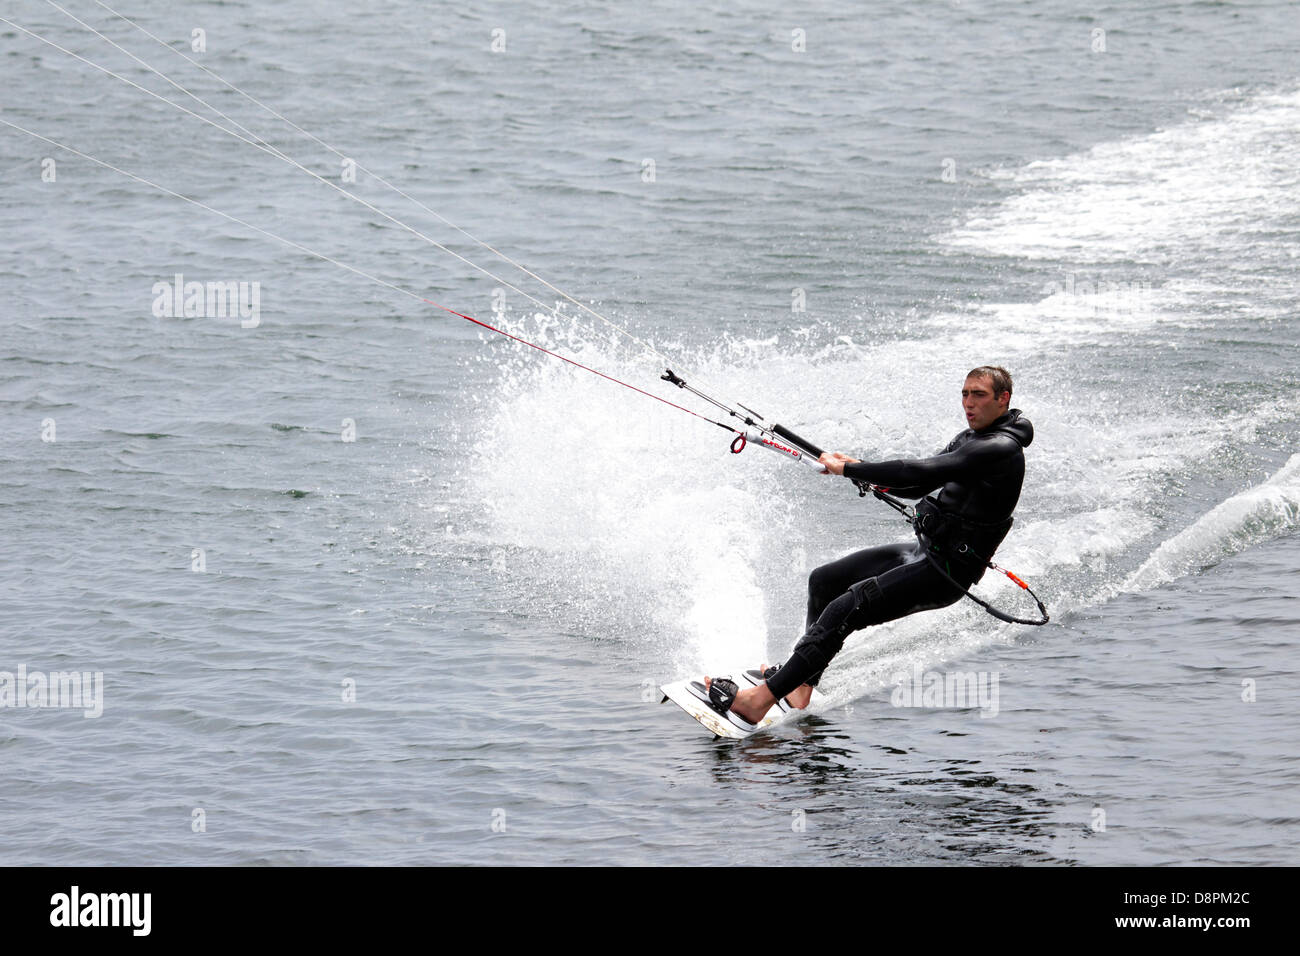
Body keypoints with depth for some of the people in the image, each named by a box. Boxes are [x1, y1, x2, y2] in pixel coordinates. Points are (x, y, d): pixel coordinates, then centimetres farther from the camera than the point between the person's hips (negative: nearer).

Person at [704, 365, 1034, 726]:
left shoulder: (999, 449, -21)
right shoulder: (969, 439, 12)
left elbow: (921, 472, -28)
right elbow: (919, 487, 19)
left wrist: (847, 468, -21)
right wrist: (863, 471, 2)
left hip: (946, 573, -10)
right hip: (924, 548, 10)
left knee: (845, 610, -21)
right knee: (823, 581, 14)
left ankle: (759, 700, -24)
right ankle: (802, 686, 19)